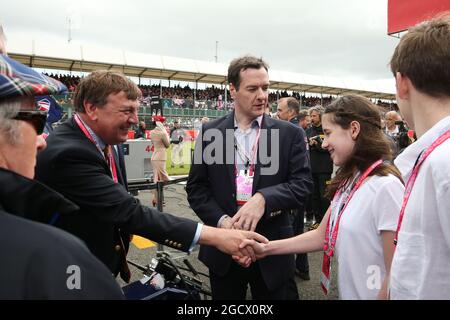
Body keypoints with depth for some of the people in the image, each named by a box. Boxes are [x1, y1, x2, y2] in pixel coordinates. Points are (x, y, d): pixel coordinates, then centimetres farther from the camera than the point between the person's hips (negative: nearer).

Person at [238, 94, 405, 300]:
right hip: (347, 292, 7)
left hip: (370, 295, -7)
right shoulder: (348, 182, 2)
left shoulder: (385, 186, -24)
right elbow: (322, 236, 4)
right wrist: (265, 249, -1)